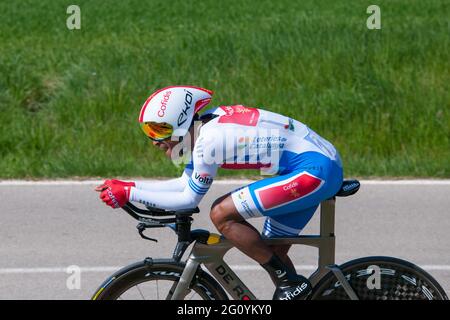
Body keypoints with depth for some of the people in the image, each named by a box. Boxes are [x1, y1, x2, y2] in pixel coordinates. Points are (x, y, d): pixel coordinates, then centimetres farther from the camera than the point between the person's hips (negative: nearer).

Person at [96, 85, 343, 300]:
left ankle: (291, 283, -7)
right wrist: (128, 187, 14)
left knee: (221, 214, -13)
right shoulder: (207, 124, 10)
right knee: (272, 251, 16)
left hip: (314, 171, -10)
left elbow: (189, 198, -8)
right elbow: (185, 183, 19)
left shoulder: (208, 140, -17)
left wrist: (129, 195, -4)